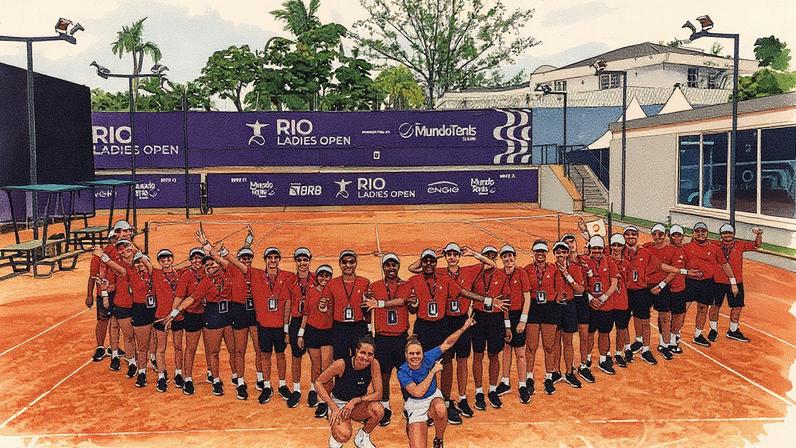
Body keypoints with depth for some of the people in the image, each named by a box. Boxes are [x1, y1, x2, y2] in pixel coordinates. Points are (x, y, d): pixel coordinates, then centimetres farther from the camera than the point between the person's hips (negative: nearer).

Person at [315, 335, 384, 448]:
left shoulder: (374, 364, -18)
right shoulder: (342, 364, -25)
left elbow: (378, 394, -14)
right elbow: (318, 382, -15)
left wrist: (355, 401, -25)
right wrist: (333, 407, -21)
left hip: (358, 404, 3)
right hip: (338, 403, -3)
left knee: (378, 409, -28)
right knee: (344, 436, -30)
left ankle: (363, 437, 2)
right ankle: (336, 437, 9)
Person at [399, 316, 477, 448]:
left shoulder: (428, 358, -10)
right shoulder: (403, 372, -19)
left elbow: (447, 343, -2)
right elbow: (418, 392, -28)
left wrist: (464, 327, -7)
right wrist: (433, 371, -22)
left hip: (433, 397, 3)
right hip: (415, 405, -3)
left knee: (440, 408, -37)